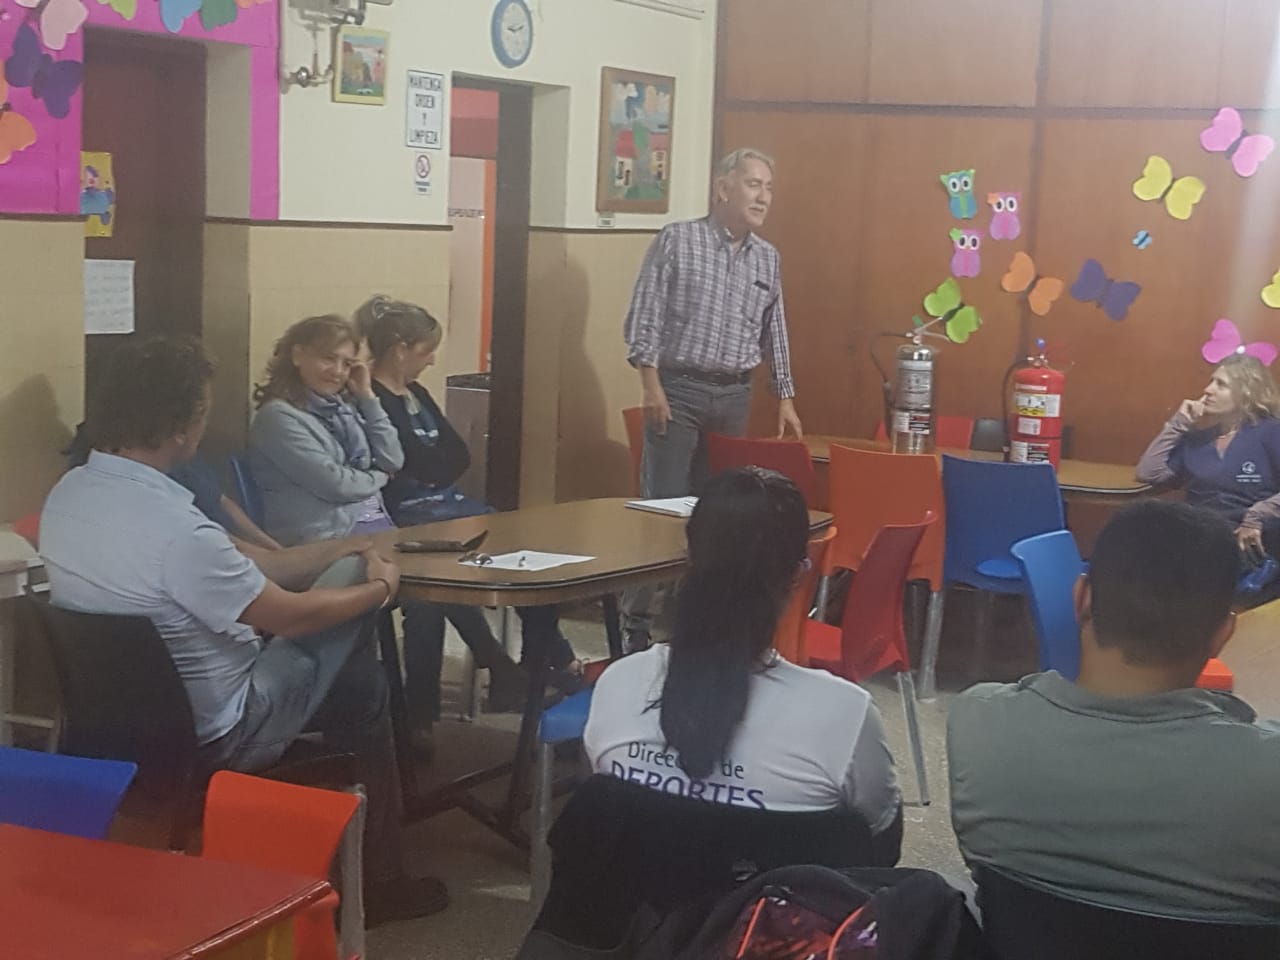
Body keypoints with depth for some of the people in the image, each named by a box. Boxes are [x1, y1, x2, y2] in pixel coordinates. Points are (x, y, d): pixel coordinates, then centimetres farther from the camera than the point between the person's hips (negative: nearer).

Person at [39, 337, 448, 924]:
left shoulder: (67, 493, -6)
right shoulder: (178, 530, -32)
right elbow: (292, 617, -20)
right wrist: (381, 588, -1)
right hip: (205, 735, -8)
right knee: (361, 683, 13)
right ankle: (377, 879, 27)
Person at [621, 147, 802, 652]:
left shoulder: (768, 259, 11)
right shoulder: (677, 239, -5)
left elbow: (775, 333, 18)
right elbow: (644, 317, -8)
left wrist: (785, 397, 14)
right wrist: (652, 386, -15)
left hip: (735, 397, 5)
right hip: (678, 390, -5)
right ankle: (636, 625, 0)